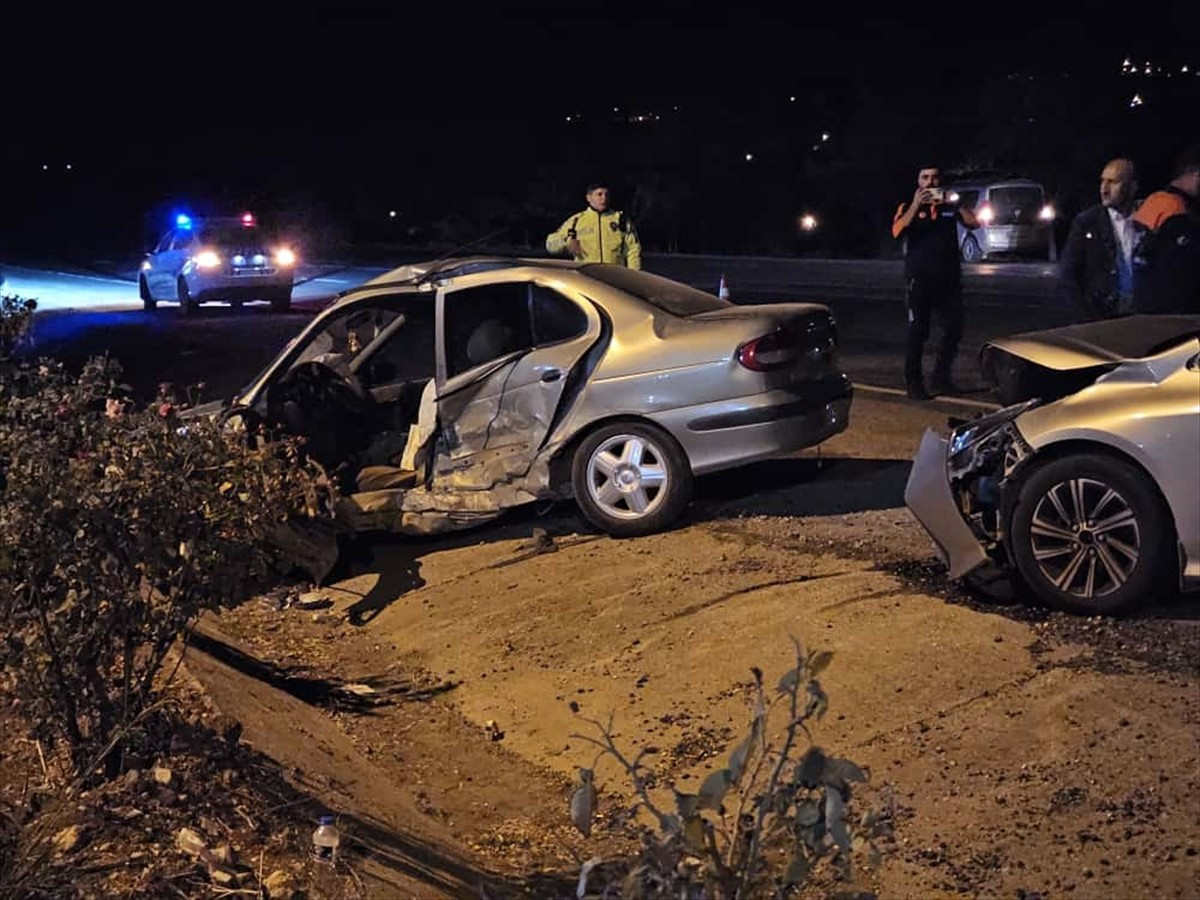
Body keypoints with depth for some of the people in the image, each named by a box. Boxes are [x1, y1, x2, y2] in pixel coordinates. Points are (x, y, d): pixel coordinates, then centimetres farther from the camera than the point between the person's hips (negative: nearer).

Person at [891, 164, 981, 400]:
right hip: (919, 280, -3)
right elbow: (897, 232, -12)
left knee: (954, 329, 3)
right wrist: (916, 206, -19)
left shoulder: (950, 207, 12)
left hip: (949, 279, 3)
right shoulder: (908, 208, 5)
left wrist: (953, 203, -11)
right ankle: (913, 382, 1)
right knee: (917, 331, -5)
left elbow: (974, 223, -1)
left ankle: (940, 378, 16)